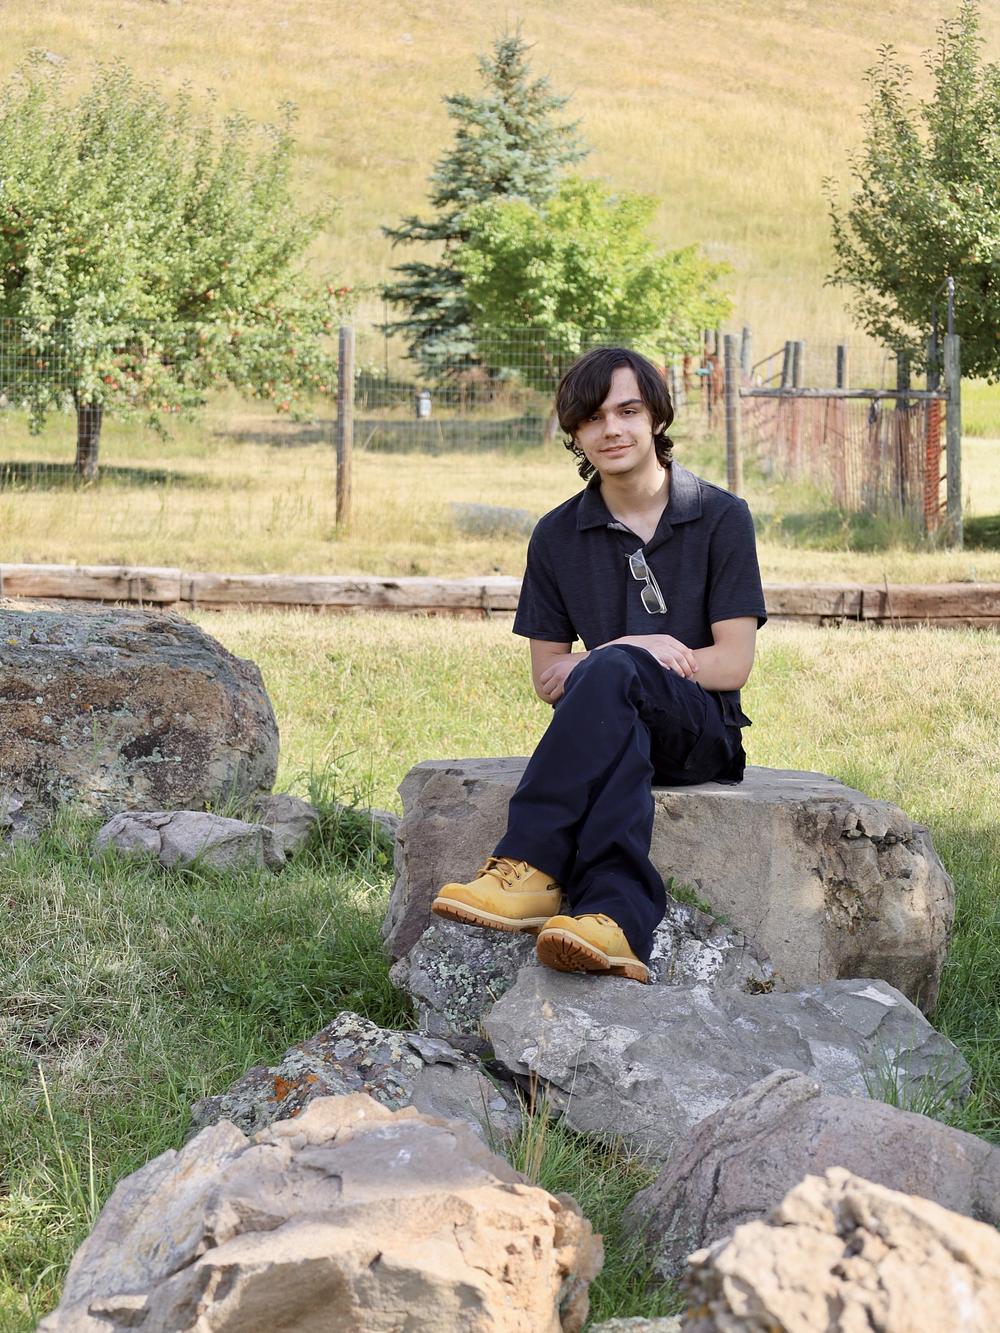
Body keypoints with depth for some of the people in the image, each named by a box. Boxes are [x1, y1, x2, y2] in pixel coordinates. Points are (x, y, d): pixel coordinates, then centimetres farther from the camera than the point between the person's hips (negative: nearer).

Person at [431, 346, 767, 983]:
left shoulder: (721, 518, 4)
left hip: (704, 734, -2)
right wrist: (644, 650, -7)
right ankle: (617, 920, -59)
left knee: (610, 672, -37)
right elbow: (547, 679, 11)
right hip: (610, 724, 2)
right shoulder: (558, 536, 11)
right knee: (618, 744, -38)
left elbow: (733, 664, -2)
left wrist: (614, 659, -11)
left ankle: (530, 867, -46)